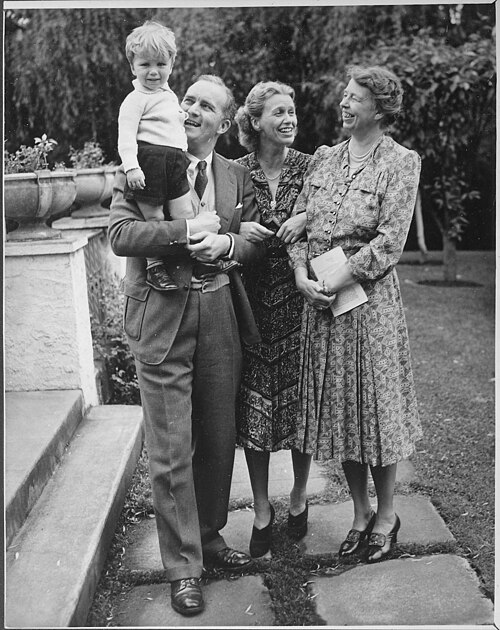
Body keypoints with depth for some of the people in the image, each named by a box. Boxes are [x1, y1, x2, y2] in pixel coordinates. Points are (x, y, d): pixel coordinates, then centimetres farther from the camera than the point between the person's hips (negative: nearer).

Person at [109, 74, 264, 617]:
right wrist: (187, 231, -20)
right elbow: (118, 233, -11)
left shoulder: (237, 176, 11)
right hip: (161, 318, -4)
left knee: (219, 440, 13)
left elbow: (256, 242, 7)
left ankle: (209, 535, 35)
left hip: (220, 318, 4)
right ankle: (183, 567, 14)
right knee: (170, 452, 0)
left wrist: (225, 242, -14)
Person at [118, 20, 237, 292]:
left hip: (176, 161, 7)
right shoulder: (135, 99, -5)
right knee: (153, 217, -3)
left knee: (185, 213, 9)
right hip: (149, 161, -7)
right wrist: (131, 167, -23)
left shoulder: (170, 96, 20)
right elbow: (126, 136, -14)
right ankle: (154, 267, 7)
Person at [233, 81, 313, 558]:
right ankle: (262, 510, 18)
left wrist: (307, 219, -13)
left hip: (300, 298, 0)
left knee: (302, 398, 7)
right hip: (253, 300, 0)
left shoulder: (309, 166, 2)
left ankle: (299, 498, 28)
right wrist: (238, 229, -12)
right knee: (254, 405, 3)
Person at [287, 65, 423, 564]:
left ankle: (385, 514, 24)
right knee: (335, 407, 10)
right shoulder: (323, 158, 11)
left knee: (375, 403, 5)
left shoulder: (400, 162, -4)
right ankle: (360, 512, 27)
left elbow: (389, 242, -13)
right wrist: (301, 275, -9)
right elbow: (298, 222, 7)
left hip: (369, 295, -5)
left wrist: (334, 282, -17)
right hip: (320, 298, 5)